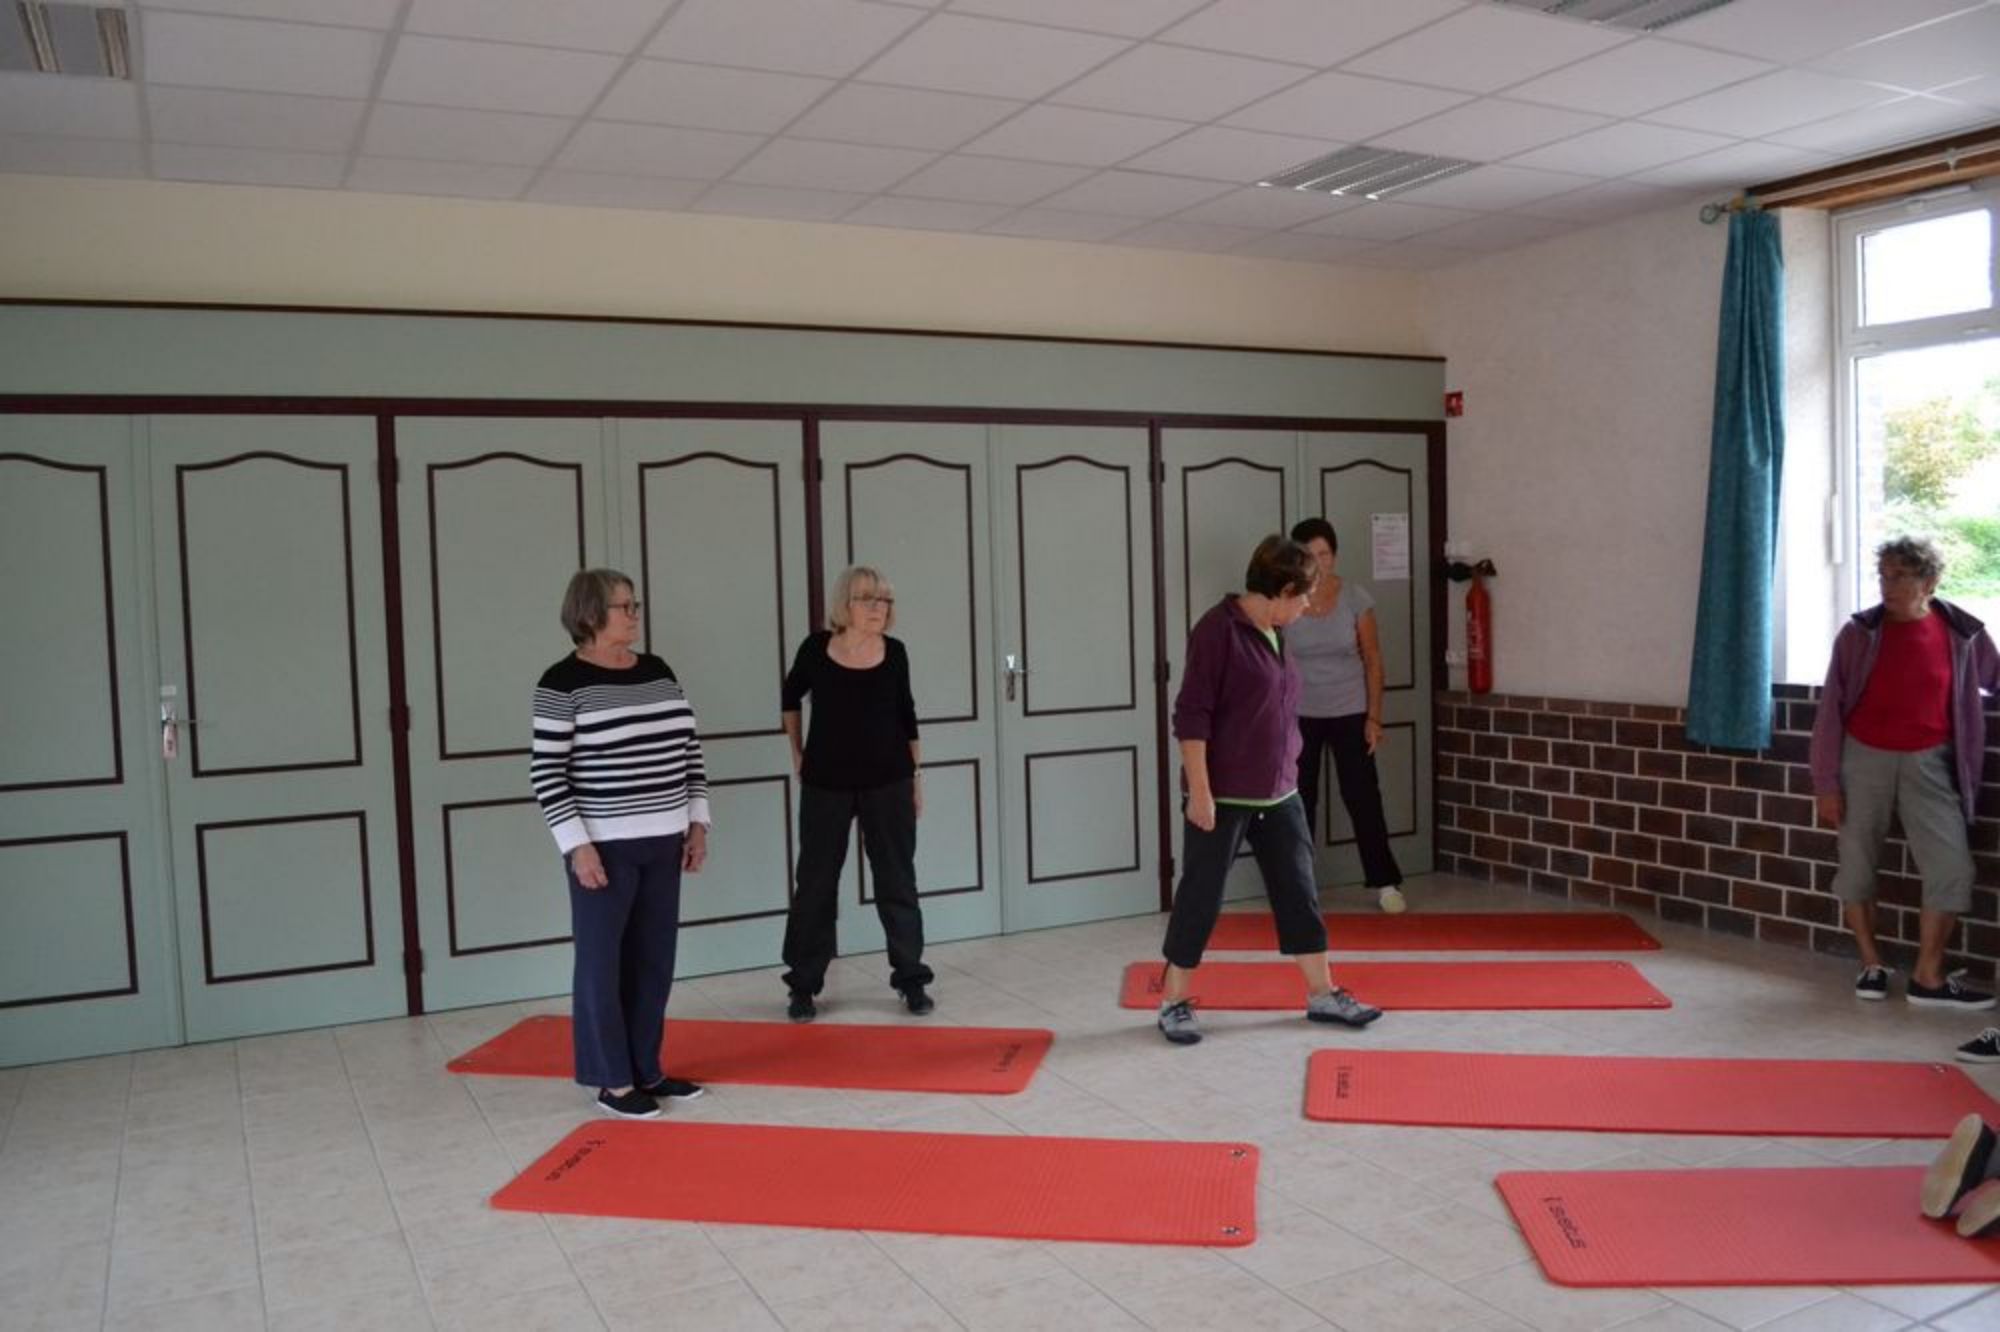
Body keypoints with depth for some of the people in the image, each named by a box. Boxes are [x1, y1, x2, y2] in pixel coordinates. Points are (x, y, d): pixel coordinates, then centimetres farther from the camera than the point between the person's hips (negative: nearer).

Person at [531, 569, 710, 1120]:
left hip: (662, 841, 6)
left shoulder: (658, 671, 9)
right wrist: (576, 845, -16)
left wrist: (697, 822, 9)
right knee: (602, 963, 2)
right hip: (604, 846, -6)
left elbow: (688, 749, 14)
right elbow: (546, 772, -11)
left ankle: (646, 1071, 24)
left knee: (654, 961, 11)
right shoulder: (563, 683, -9)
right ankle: (613, 1082, 13)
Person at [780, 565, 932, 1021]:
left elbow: (906, 714, 7)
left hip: (888, 781, 1)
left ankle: (911, 980, 18)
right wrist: (797, 753, 9)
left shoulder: (895, 653, -5)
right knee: (816, 881, 6)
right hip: (825, 782, -1)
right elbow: (791, 696, 11)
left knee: (897, 881, 6)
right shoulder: (816, 648, -8)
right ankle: (803, 985, 18)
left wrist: (917, 774, 7)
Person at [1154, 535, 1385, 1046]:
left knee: (1298, 892, 13)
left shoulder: (1276, 632, 10)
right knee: (1201, 897, 3)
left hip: (1279, 795, 8)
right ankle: (1174, 1002, 16)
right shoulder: (1218, 628, -15)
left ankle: (1323, 993, 25)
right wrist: (1200, 790, -20)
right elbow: (1191, 714, -18)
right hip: (1224, 797, -8)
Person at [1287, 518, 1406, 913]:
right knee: (1299, 800, 6)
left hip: (1349, 713, 0)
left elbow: (1373, 660, -3)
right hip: (1298, 715, 0)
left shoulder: (1355, 597, -7)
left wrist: (1374, 717, -6)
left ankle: (1385, 883, 14)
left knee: (1363, 797, 2)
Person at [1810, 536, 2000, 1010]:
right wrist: (1825, 782, -6)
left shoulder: (1962, 632, -2)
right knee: (1857, 865, 5)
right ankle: (1872, 964, 22)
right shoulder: (1859, 633, -6)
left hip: (1928, 763, 1)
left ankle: (1928, 976, 6)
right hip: (1864, 759, -1)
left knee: (1952, 868, -5)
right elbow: (1831, 708, -3)